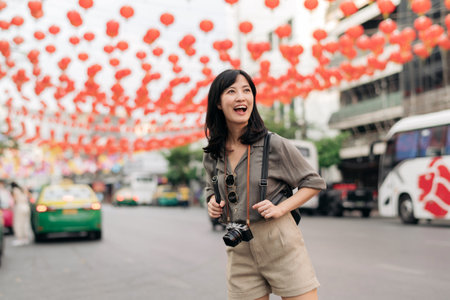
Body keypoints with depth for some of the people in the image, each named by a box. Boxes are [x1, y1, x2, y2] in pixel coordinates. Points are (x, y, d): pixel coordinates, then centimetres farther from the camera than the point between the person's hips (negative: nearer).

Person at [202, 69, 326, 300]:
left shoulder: (274, 145, -8)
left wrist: (280, 208, -12)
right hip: (239, 253, 4)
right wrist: (212, 203, 1)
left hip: (281, 245, -3)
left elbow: (313, 183, 1)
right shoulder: (212, 155, 4)